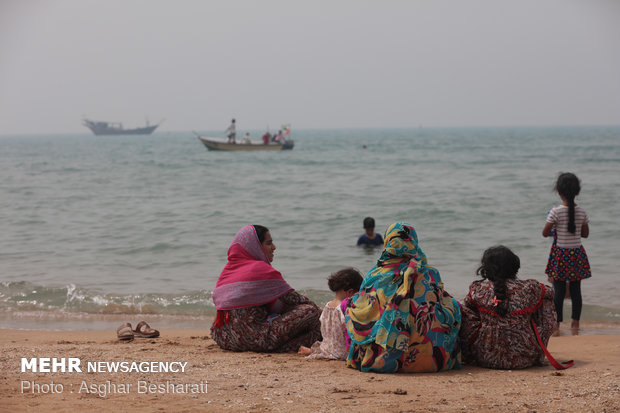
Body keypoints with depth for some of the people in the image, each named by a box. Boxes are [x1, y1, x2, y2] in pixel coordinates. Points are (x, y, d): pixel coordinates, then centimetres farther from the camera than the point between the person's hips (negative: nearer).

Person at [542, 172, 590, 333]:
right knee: (576, 290, 10)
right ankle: (575, 324, 14)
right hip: (577, 254, 3)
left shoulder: (556, 212, -14)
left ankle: (556, 325, 8)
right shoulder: (582, 212, -4)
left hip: (560, 254, -3)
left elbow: (545, 233, -9)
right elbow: (585, 234, 6)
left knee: (559, 291, 3)